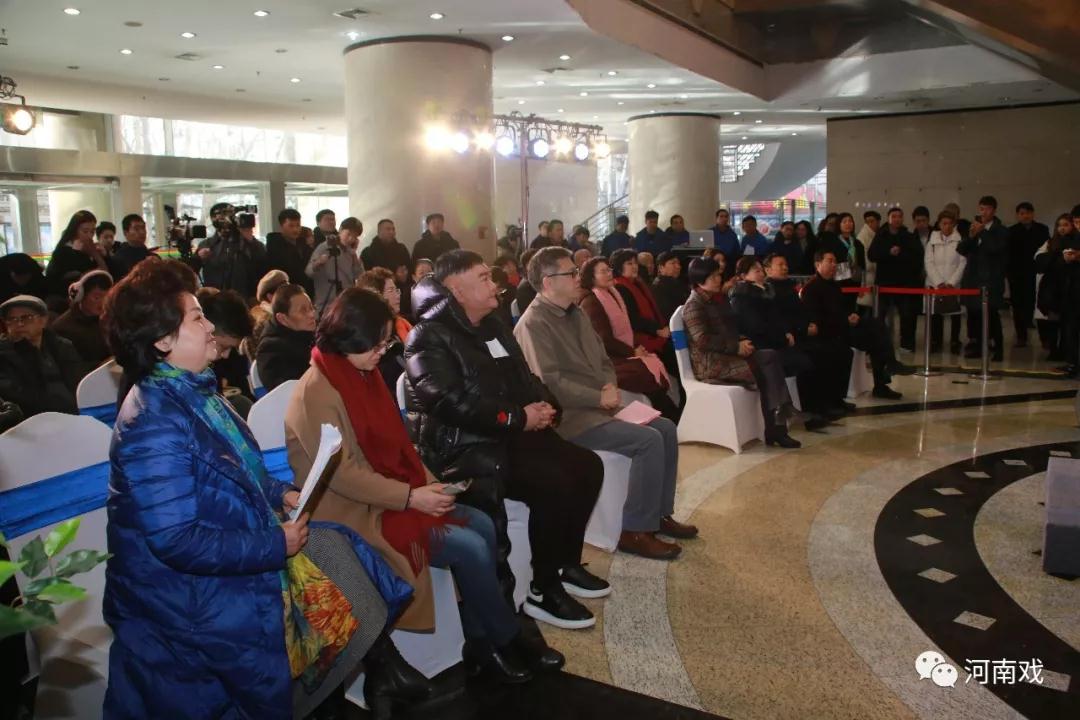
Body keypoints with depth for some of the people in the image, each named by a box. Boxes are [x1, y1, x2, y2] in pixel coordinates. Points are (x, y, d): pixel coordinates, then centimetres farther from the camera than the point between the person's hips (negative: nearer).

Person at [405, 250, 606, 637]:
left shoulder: (494, 328, 17)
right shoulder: (430, 338, -11)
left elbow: (526, 379, 20)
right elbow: (449, 401, -23)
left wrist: (544, 405, -4)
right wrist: (518, 418, -20)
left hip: (511, 434, 9)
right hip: (463, 448, -9)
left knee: (587, 466, -1)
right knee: (553, 484, -26)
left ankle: (567, 563, 14)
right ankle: (544, 591, -9)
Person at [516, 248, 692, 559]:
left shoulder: (576, 314, 15)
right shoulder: (533, 324, -15)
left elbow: (603, 361, 20)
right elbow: (550, 384, -23)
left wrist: (610, 387, -2)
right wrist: (599, 397, -16)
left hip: (597, 407, 10)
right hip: (570, 416, -10)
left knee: (666, 428, 4)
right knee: (648, 440, -21)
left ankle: (660, 513, 15)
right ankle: (635, 531, -11)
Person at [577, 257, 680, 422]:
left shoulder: (611, 294, 14)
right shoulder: (590, 302, -14)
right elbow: (605, 340, -18)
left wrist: (636, 347, 2)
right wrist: (632, 351, -11)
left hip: (622, 352, 8)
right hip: (608, 358, -8)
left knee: (656, 365, -12)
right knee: (651, 372, -19)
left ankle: (673, 418, -12)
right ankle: (674, 420, -8)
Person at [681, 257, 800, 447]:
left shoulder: (718, 298, 20)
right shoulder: (693, 305, -10)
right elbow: (703, 340, -21)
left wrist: (742, 342, 3)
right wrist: (736, 346, -18)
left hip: (730, 353, 8)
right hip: (709, 362, -8)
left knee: (772, 356, -16)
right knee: (762, 371, -23)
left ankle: (776, 426, -22)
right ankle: (774, 428, -15)